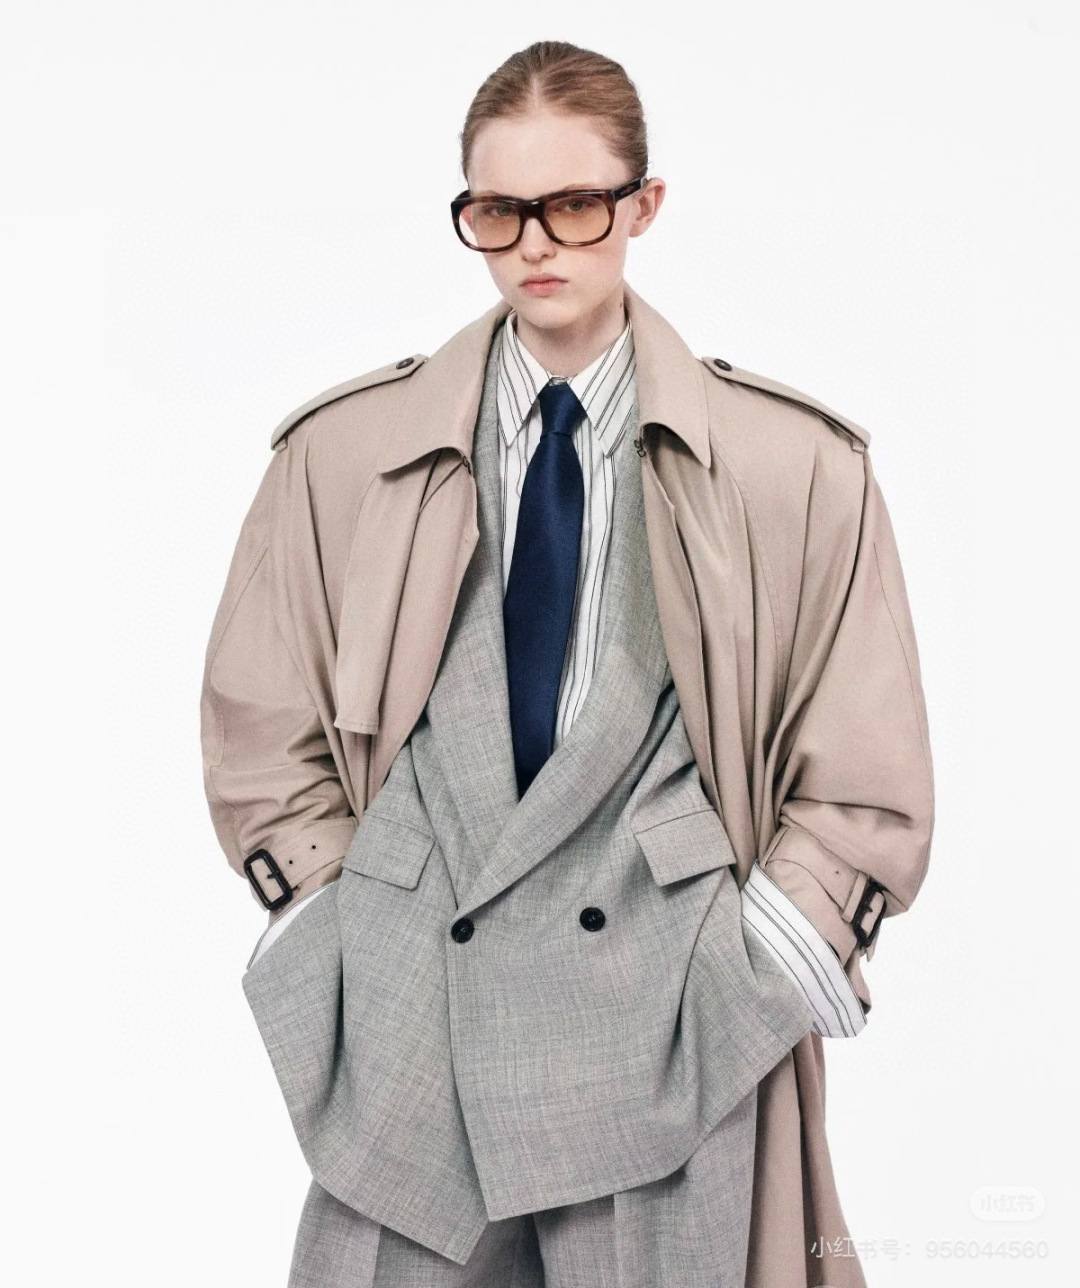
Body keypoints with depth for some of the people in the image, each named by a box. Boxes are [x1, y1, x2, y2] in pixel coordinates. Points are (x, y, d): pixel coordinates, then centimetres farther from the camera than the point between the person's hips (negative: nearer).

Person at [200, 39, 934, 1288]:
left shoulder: (795, 466, 2)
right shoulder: (343, 452, 5)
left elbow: (864, 779, 6)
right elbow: (261, 737, 11)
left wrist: (748, 975, -2)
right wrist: (345, 940, 3)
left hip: (667, 1032, -1)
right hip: (409, 1020, 1)